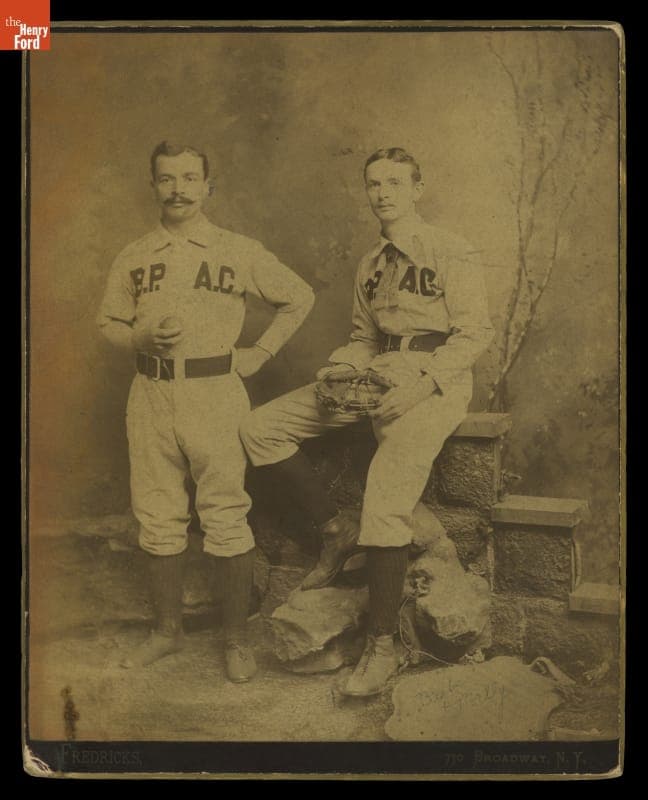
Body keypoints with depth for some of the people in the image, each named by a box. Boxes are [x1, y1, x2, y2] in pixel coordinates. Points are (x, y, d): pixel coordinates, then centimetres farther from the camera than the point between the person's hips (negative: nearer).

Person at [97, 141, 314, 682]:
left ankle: (237, 637, 12)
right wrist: (144, 338, -7)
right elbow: (108, 322, 15)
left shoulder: (239, 252, 3)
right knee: (158, 518, 9)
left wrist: (260, 354, 3)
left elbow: (299, 298, 10)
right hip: (151, 395, 3)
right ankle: (168, 629, 25)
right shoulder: (133, 258, 10)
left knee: (227, 519, -2)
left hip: (216, 394, -3)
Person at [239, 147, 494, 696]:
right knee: (260, 428, -6)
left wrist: (421, 382, -20)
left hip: (436, 380, -7)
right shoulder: (370, 266, 18)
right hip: (378, 373, 7)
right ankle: (335, 529, 6)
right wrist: (341, 367, 1)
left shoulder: (452, 253, -3)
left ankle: (382, 648, -10)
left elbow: (476, 333, -8)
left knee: (385, 502, -23)